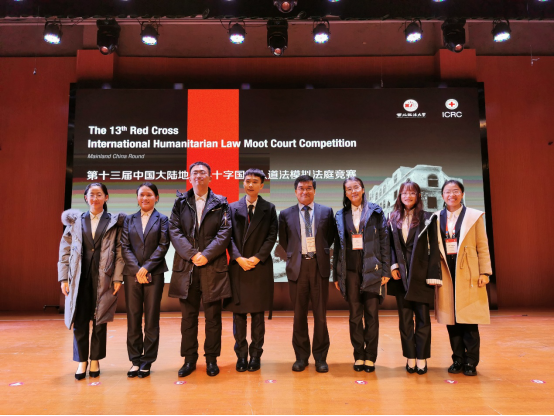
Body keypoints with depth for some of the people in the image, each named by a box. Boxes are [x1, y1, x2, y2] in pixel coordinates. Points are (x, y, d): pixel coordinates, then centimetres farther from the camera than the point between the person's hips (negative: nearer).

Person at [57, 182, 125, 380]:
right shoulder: (75, 221, 8)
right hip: (79, 278, 1)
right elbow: (65, 250, 7)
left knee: (99, 320, 6)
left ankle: (95, 360, 22)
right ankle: (82, 361, 20)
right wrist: (63, 278, 1)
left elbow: (119, 252, -1)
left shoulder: (114, 223, 3)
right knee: (79, 321, 4)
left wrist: (118, 278, -7)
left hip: (103, 278, -1)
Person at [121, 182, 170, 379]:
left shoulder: (162, 219, 5)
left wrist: (146, 268, -12)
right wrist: (137, 270, -10)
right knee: (133, 318, 5)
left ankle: (147, 362, 13)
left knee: (151, 319, 3)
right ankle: (135, 361, 16)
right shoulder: (129, 220, 11)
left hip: (154, 274, -2)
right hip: (132, 274, 2)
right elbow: (125, 247, 3)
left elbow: (163, 246, -4)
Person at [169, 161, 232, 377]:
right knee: (188, 316, 9)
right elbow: (174, 230, -1)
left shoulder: (220, 203, 5)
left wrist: (206, 255, -14)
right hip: (186, 267, 1)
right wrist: (192, 254, -13)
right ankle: (189, 359, 22)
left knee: (213, 316, 7)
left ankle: (211, 359, 21)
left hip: (213, 267, -1)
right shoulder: (180, 202, 9)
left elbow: (224, 233, -4)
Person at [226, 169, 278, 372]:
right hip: (237, 266, 1)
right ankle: (241, 355, 16)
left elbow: (272, 236, -1)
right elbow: (229, 236, 3)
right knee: (238, 313, 5)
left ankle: (255, 354, 16)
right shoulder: (232, 208, 9)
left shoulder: (269, 209, 6)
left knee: (258, 314, 5)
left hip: (260, 267, -1)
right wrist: (238, 258, -11)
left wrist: (257, 258, -11)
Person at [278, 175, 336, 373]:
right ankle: (301, 356, 22)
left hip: (319, 266, 0)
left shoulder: (326, 212, 6)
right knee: (299, 314, 9)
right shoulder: (286, 214, 5)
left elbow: (330, 238, 15)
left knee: (320, 314, 6)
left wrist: (321, 252, 7)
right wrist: (294, 254, 8)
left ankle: (320, 357, 20)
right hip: (297, 266, 0)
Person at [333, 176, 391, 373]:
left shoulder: (376, 212, 4)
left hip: (371, 269, -1)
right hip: (350, 270, 2)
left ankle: (370, 357, 15)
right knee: (355, 315, 7)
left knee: (371, 314, 3)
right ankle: (358, 355, 19)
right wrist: (336, 275, 7)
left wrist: (385, 270, -5)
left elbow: (384, 241, 2)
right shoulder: (341, 215, 9)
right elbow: (337, 245, 9)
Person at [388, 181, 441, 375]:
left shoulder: (427, 218, 1)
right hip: (401, 275, 3)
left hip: (420, 274, -3)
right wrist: (393, 265, -6)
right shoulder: (394, 219, 9)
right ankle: (410, 358, 19)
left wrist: (433, 275, -9)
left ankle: (422, 359, 15)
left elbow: (433, 248, -3)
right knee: (404, 319, 8)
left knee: (422, 317, 5)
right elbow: (391, 245, 8)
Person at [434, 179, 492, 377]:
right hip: (446, 273, 2)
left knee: (469, 319, 0)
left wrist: (484, 273, -4)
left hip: (468, 273, -2)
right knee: (451, 318, 6)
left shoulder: (474, 216, 4)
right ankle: (458, 359, 19)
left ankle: (471, 362, 13)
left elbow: (482, 247, 2)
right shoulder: (436, 218, 9)